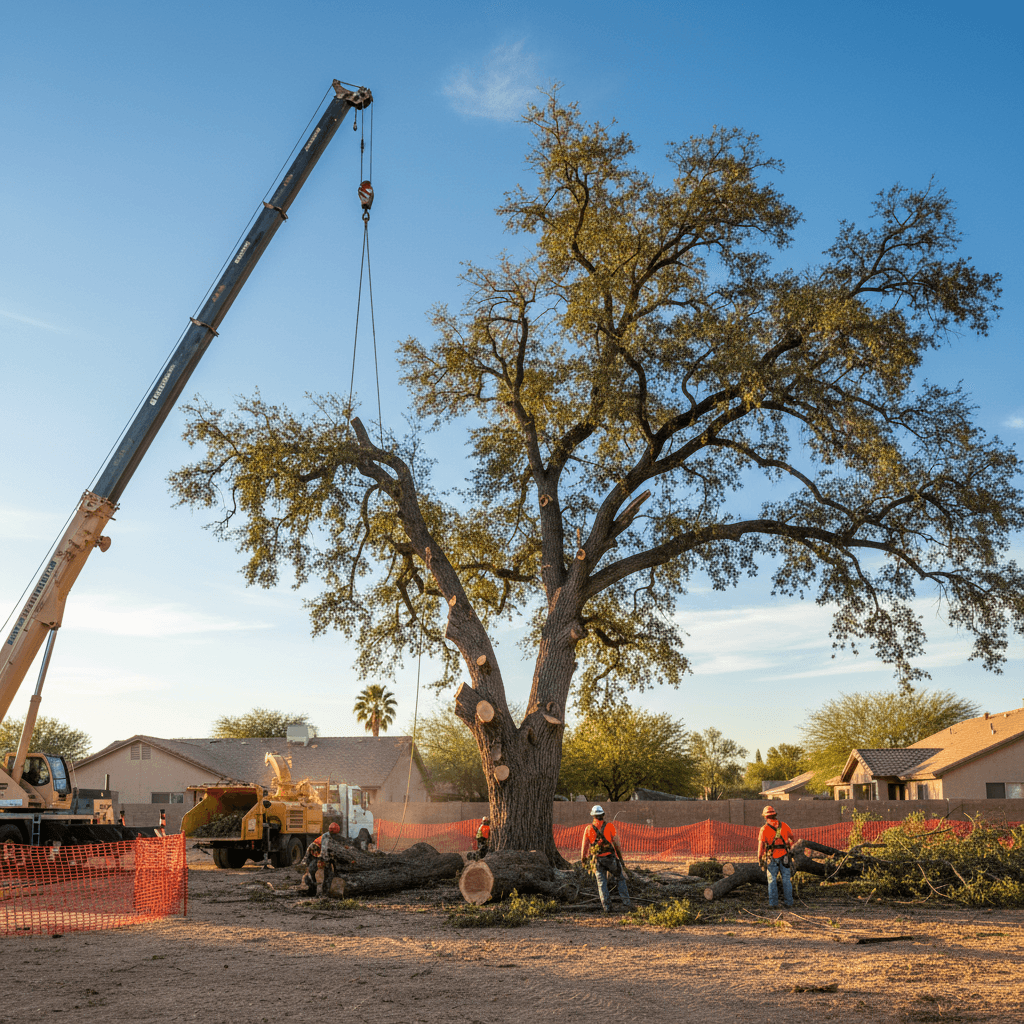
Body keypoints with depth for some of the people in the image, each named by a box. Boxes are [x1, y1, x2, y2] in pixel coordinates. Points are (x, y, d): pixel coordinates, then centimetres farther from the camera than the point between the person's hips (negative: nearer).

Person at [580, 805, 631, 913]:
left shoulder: (589, 829, -1)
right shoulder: (609, 826, -8)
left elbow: (584, 846, 4)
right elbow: (616, 843, -6)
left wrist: (583, 859, 18)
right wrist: (620, 857, 5)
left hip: (597, 860, 2)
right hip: (610, 858, -2)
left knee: (602, 884, 8)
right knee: (621, 878, 16)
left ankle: (606, 907, 3)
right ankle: (625, 901, 11)